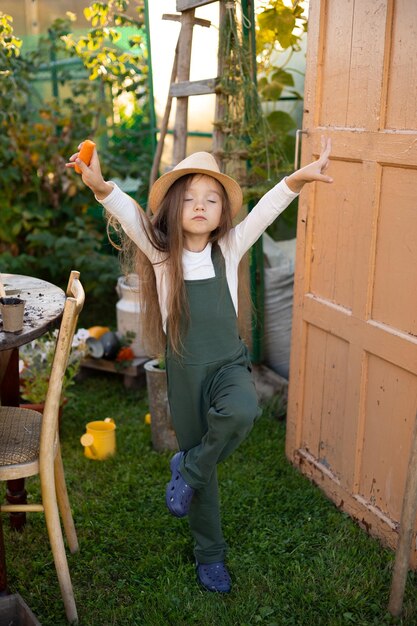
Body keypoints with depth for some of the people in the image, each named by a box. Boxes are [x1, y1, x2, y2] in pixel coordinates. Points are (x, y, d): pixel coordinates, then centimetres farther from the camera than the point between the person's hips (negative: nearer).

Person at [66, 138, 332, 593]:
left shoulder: (229, 249, -1)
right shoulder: (161, 252, -4)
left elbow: (265, 209, -13)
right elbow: (129, 214, -20)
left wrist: (299, 178, -28)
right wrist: (100, 187, -38)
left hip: (229, 363, 1)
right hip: (184, 370, 0)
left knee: (242, 413, -34)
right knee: (204, 472, 10)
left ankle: (188, 467, -6)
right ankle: (209, 554, 33)